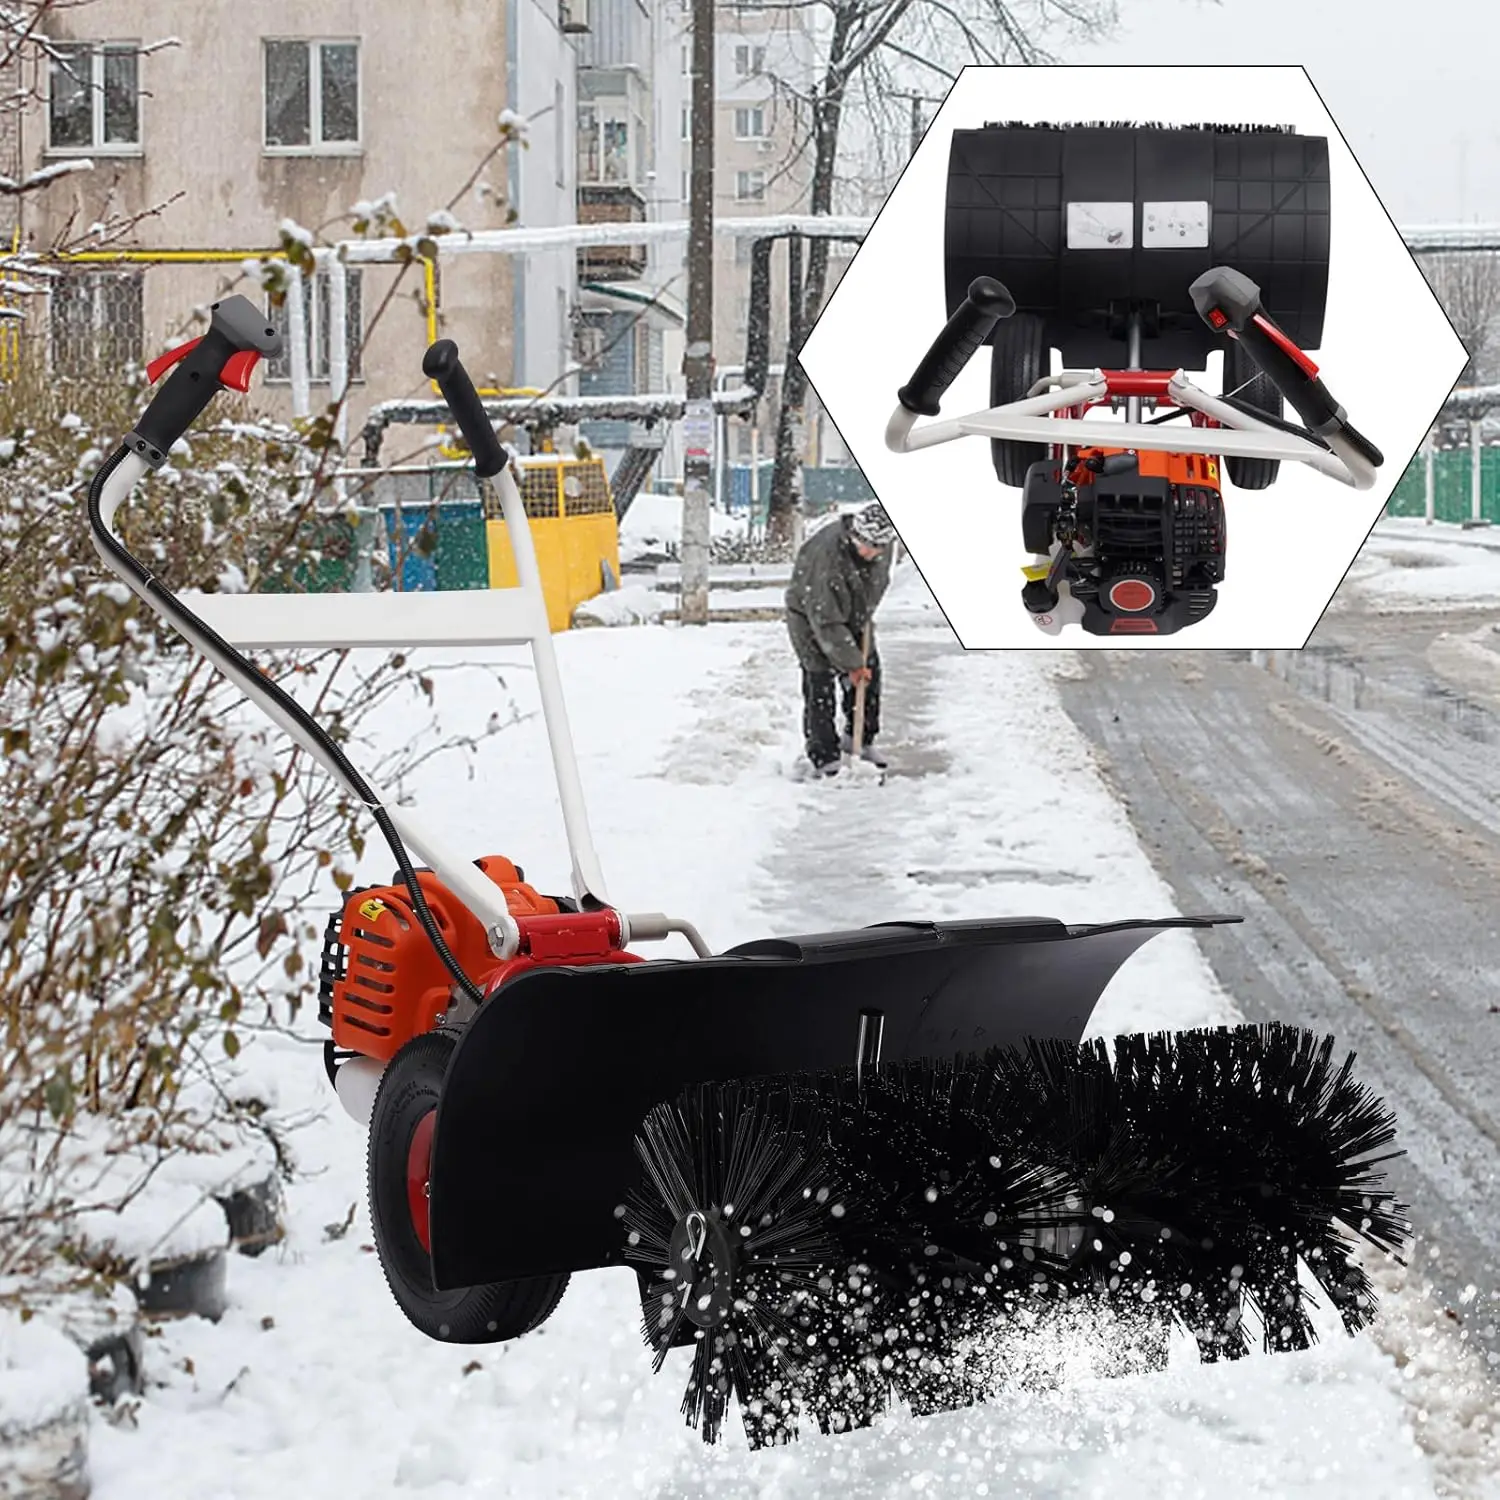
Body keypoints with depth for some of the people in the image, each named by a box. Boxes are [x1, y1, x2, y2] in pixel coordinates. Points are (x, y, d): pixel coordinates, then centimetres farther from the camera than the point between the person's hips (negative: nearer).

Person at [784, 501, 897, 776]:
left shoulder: (883, 545, -19)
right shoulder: (826, 556, -40)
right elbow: (826, 622, -34)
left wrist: (866, 615, 7)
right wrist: (851, 663, -28)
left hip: (854, 614, 7)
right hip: (810, 616, -7)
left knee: (870, 672, 8)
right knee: (820, 682, -10)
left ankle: (859, 740, 25)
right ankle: (823, 755, -1)